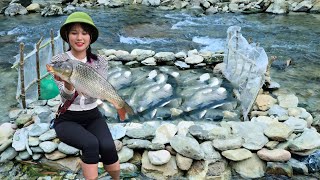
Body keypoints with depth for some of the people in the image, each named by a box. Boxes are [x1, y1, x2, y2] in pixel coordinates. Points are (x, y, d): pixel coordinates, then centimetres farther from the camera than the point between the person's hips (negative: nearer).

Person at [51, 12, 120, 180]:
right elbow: (66, 98, -18)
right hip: (67, 119, -2)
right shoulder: (58, 60, -8)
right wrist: (68, 84, -41)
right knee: (91, 144, -31)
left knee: (108, 147, -25)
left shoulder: (100, 61, -3)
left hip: (92, 117, 2)